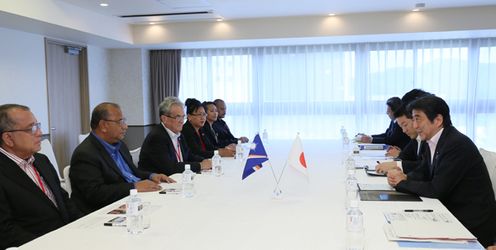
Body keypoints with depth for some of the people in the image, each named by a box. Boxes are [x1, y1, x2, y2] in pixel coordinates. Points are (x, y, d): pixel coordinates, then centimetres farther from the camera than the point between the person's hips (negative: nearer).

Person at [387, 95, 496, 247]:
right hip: (451, 213, 7)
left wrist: (401, 183, -12)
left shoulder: (458, 144, -23)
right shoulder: (432, 141, 2)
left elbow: (436, 189, -24)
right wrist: (405, 177, -10)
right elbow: (422, 172, 11)